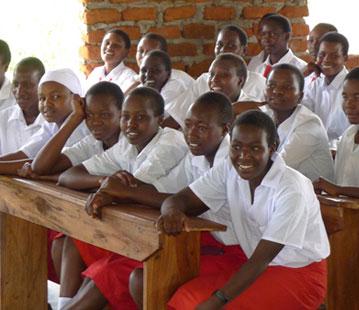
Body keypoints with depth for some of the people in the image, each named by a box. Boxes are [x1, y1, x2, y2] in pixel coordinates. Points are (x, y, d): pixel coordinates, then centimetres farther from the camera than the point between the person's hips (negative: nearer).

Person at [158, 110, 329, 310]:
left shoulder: (291, 189, -24)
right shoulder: (229, 171, -6)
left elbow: (263, 257, -26)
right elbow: (181, 199, -4)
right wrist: (172, 212, -30)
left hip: (299, 271, -6)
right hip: (251, 260, 6)